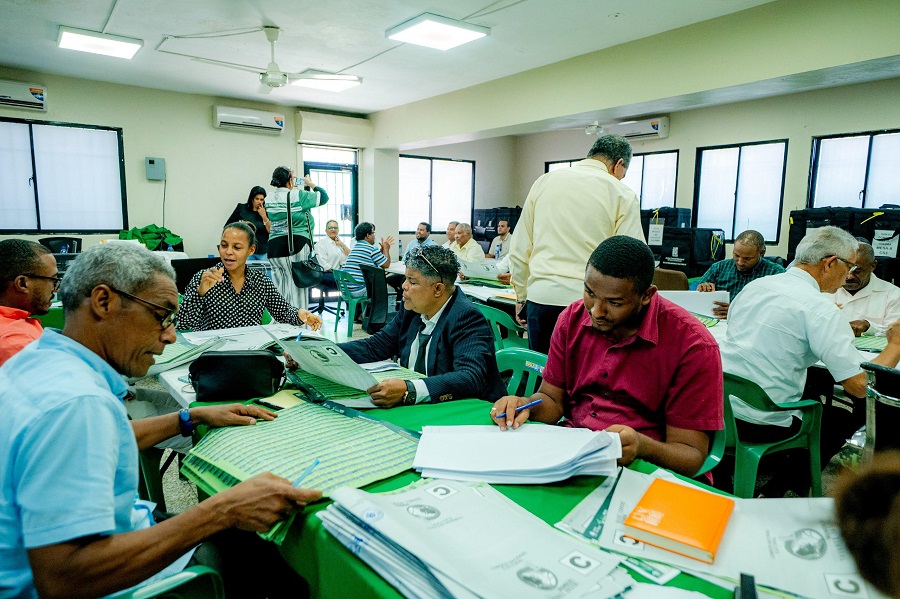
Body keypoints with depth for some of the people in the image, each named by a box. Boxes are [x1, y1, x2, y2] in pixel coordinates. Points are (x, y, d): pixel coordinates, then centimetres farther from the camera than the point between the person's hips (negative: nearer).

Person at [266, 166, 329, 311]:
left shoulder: (270, 198, 10)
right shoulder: (297, 195, -8)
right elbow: (323, 197, -2)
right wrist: (310, 183, 15)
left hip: (274, 246, 6)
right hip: (296, 245, -6)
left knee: (279, 287, 9)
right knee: (297, 285, 0)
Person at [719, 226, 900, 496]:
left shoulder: (755, 285, 4)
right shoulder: (820, 308, -16)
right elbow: (859, 385, -16)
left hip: (720, 405, 7)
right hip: (762, 424, -6)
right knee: (842, 420, 21)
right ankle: (780, 488, 27)